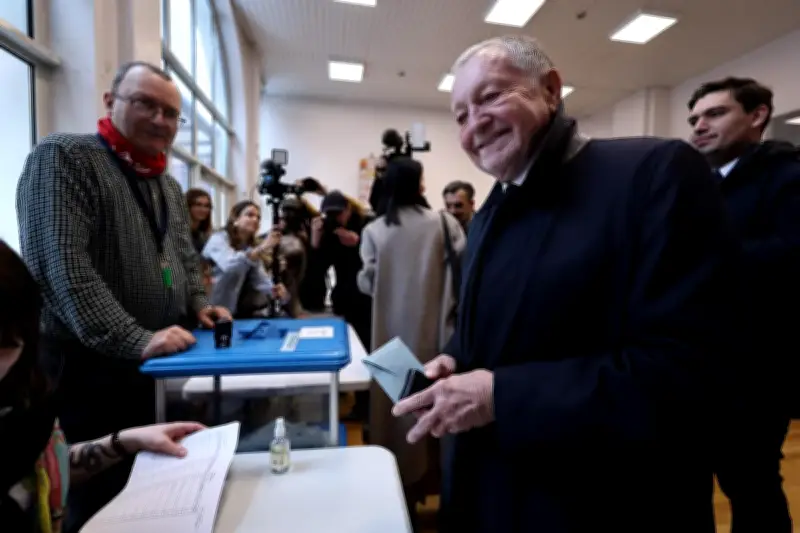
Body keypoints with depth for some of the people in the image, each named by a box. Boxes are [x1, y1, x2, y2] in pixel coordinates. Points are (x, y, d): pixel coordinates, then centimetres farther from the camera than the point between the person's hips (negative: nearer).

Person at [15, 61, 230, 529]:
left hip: (160, 369, 7)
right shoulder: (64, 157, -10)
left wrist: (199, 304, -1)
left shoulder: (170, 186, 13)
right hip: (90, 370, -7)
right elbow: (60, 265, -22)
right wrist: (135, 341, -27)